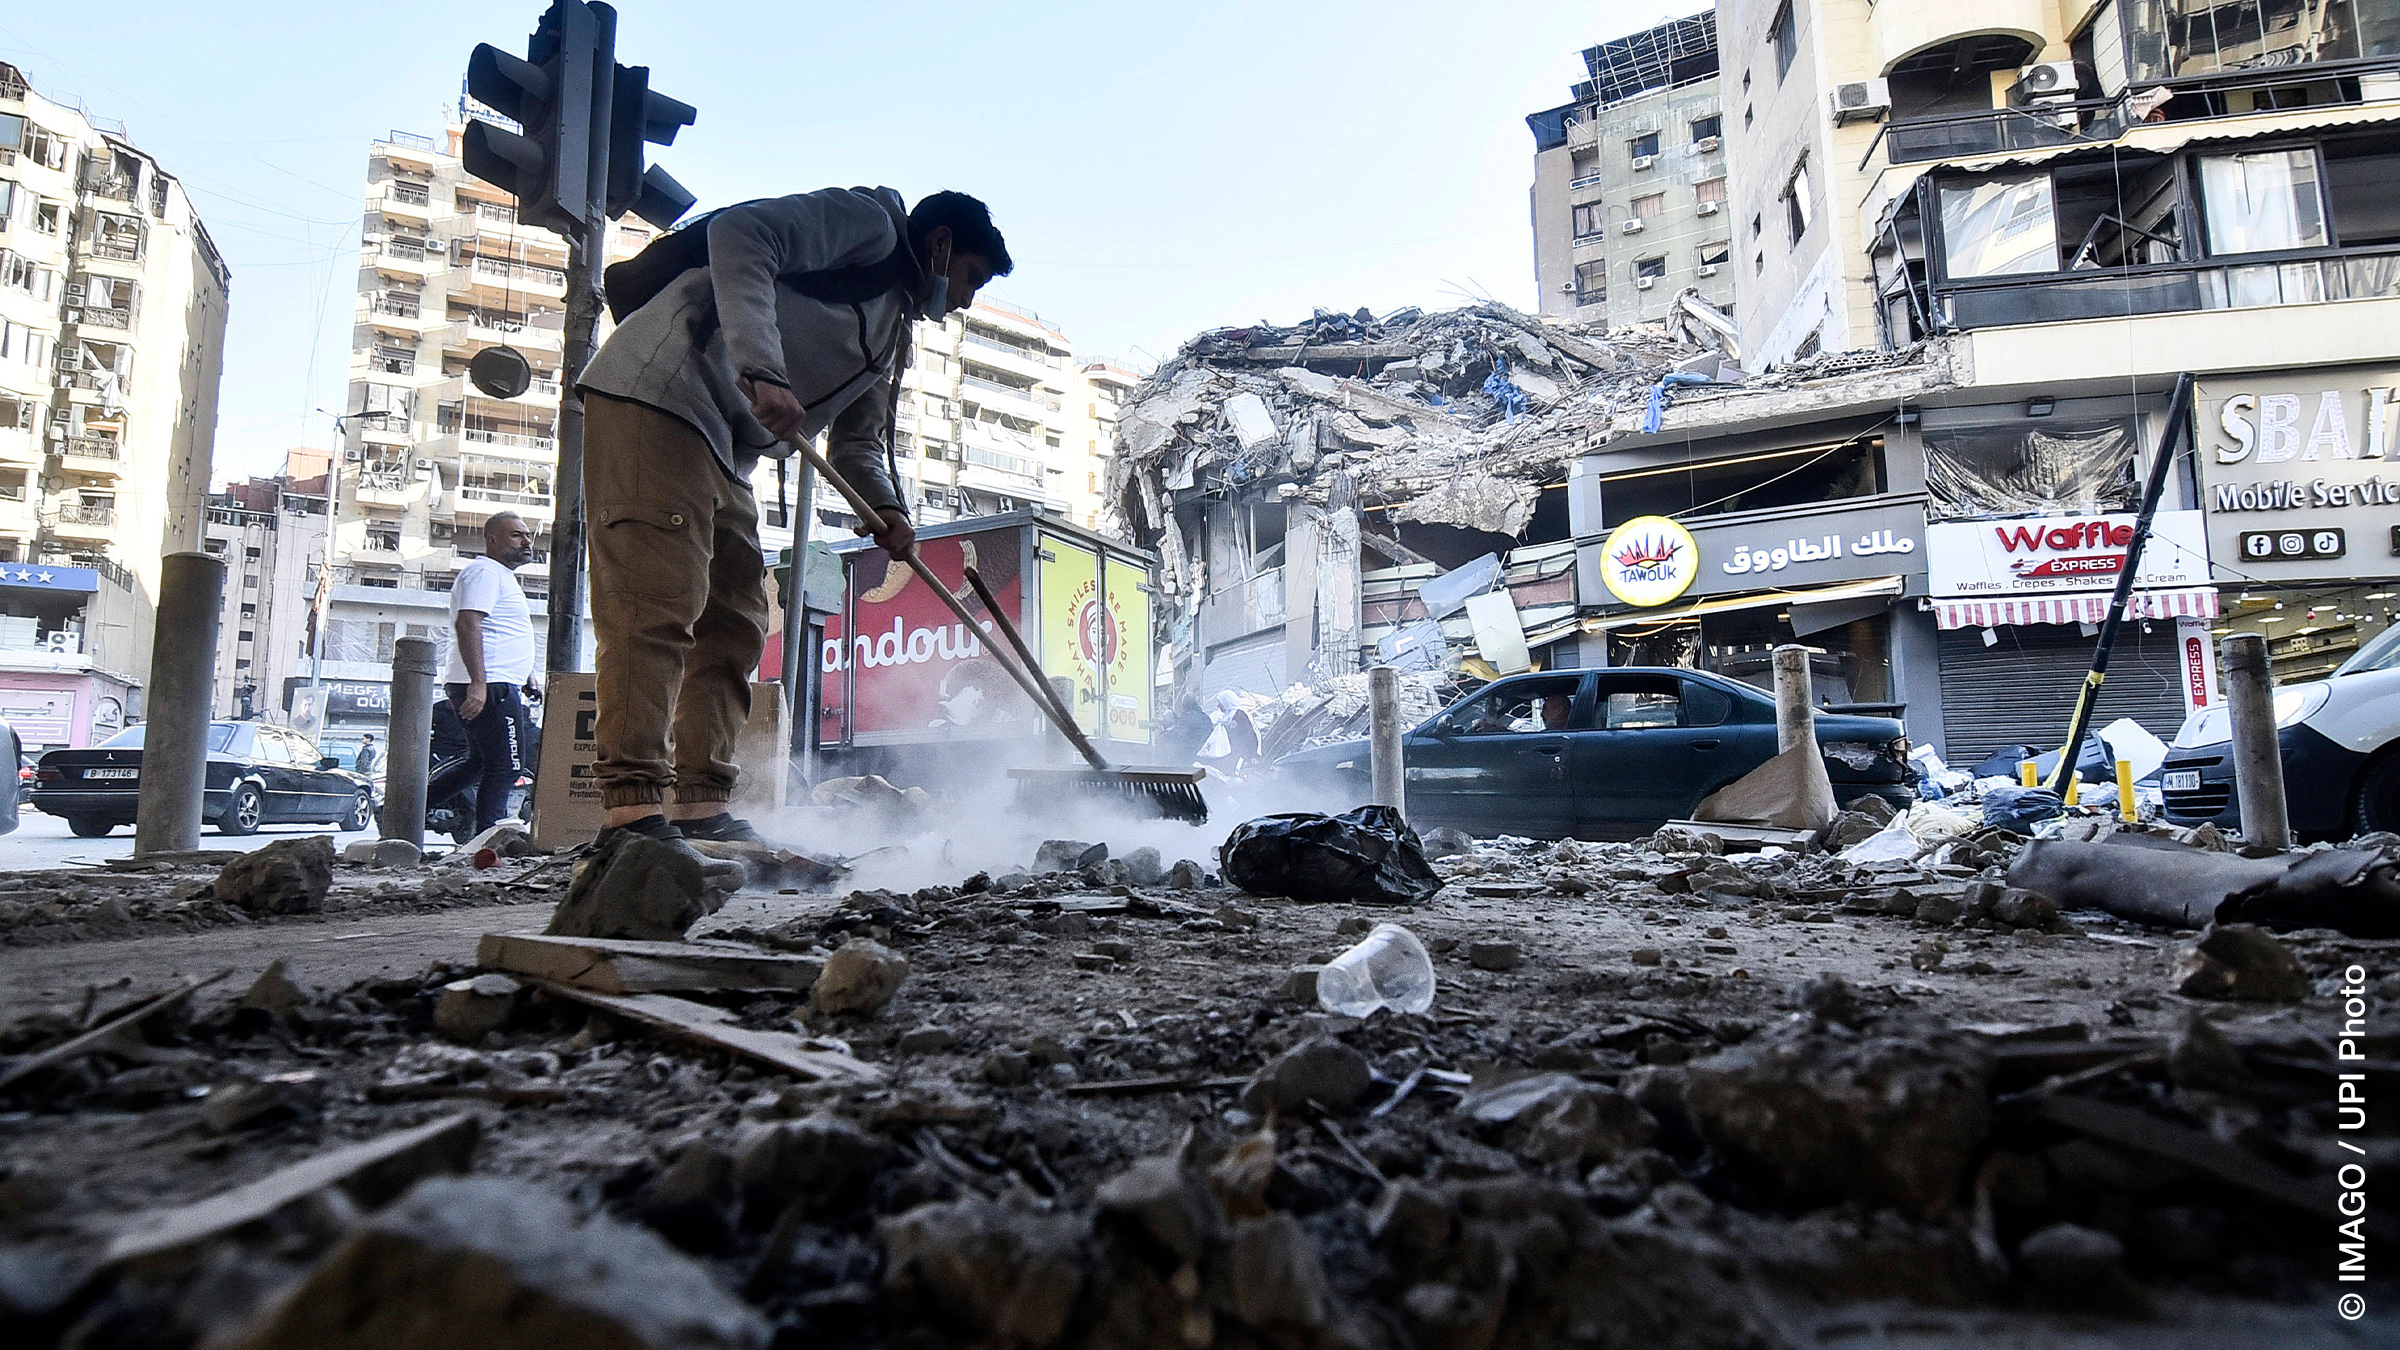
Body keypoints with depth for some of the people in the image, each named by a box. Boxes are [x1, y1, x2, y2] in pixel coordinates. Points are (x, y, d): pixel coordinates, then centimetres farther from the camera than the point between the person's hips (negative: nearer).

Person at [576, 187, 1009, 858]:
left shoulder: (893, 328, 27)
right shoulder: (869, 223, 0)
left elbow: (857, 441, 25)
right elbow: (739, 234, -16)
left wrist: (886, 509, 3)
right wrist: (764, 370, -27)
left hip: (725, 447, 10)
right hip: (657, 398, -10)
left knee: (734, 623, 5)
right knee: (659, 598, -18)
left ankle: (700, 809, 6)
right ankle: (633, 809, -20)